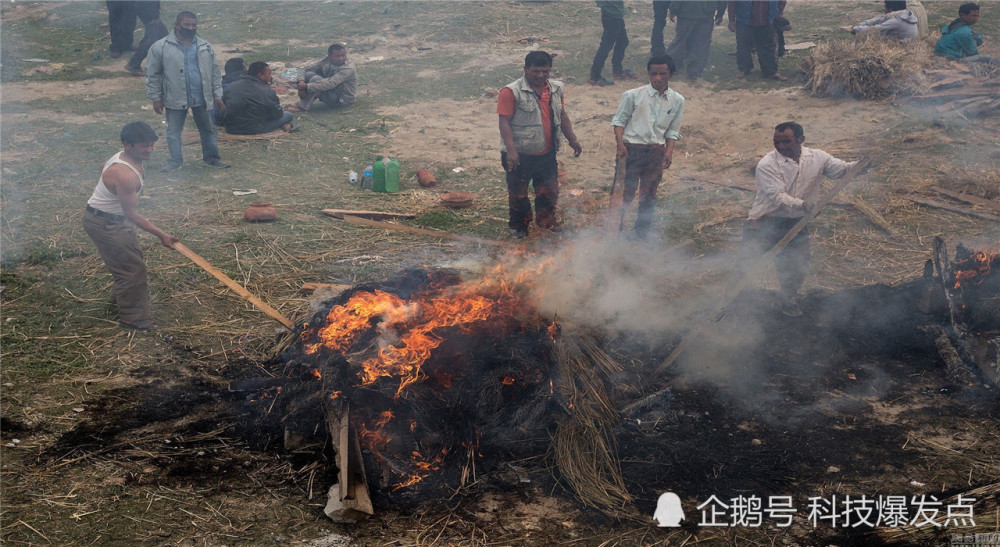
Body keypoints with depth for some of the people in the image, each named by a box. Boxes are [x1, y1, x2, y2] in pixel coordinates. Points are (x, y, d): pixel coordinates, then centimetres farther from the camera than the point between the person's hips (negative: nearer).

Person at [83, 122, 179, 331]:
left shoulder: (123, 157, -2)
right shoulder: (125, 175, -34)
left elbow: (103, 166, 20)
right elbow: (131, 213, -29)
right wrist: (161, 235, -27)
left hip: (115, 218, 11)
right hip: (104, 224, -11)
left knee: (133, 257, 26)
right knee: (132, 267, -7)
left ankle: (120, 294, 50)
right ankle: (134, 318, 4)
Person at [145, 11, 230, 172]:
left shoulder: (205, 47, 5)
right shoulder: (160, 47, -6)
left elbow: (214, 72, 10)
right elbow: (152, 75, -3)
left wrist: (217, 95, 7)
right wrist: (156, 98, -5)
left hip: (201, 97, 3)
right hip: (175, 99, -3)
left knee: (208, 129, 11)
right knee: (173, 131, 5)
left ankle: (211, 157, 25)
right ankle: (175, 160, 17)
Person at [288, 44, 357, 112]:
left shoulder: (348, 68, -25)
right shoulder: (326, 61, -4)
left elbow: (330, 83, -35)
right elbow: (304, 69, -2)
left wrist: (307, 86, -33)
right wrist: (301, 82, -24)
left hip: (342, 100, -7)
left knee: (316, 78, -26)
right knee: (309, 74, -13)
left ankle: (303, 106, -17)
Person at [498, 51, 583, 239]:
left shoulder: (555, 89, 5)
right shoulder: (511, 92, -16)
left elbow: (562, 116, 16)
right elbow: (504, 122, -19)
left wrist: (572, 140, 12)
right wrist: (510, 150, -27)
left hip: (547, 153, 5)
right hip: (520, 154, -5)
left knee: (549, 190, 16)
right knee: (518, 193, 10)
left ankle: (546, 221, 36)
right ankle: (518, 226, 29)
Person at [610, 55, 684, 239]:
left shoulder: (677, 101, 1)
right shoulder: (633, 95, -8)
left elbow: (673, 131, 9)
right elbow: (619, 120, -2)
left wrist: (669, 151, -4)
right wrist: (620, 144, -13)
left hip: (656, 151, 3)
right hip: (631, 149, -3)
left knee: (649, 195, 13)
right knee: (624, 191, 0)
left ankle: (642, 234, 27)